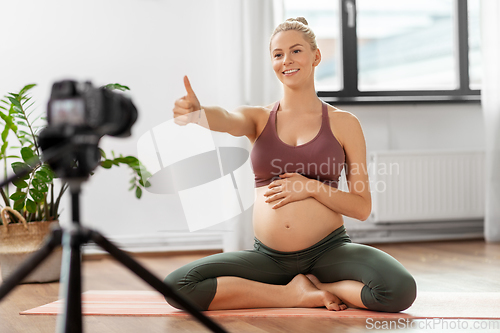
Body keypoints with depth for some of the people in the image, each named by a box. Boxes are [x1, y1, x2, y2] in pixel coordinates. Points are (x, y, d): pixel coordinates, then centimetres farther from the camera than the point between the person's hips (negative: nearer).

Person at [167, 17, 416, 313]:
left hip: (329, 250, -2)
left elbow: (362, 207, 3)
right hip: (268, 255, 2)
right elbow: (226, 119, -17)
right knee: (177, 286, -20)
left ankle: (315, 285, -3)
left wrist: (312, 187, -13)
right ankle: (298, 294, -8)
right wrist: (197, 112, -40)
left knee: (400, 290, -31)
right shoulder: (258, 119, 9)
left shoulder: (343, 123, 5)